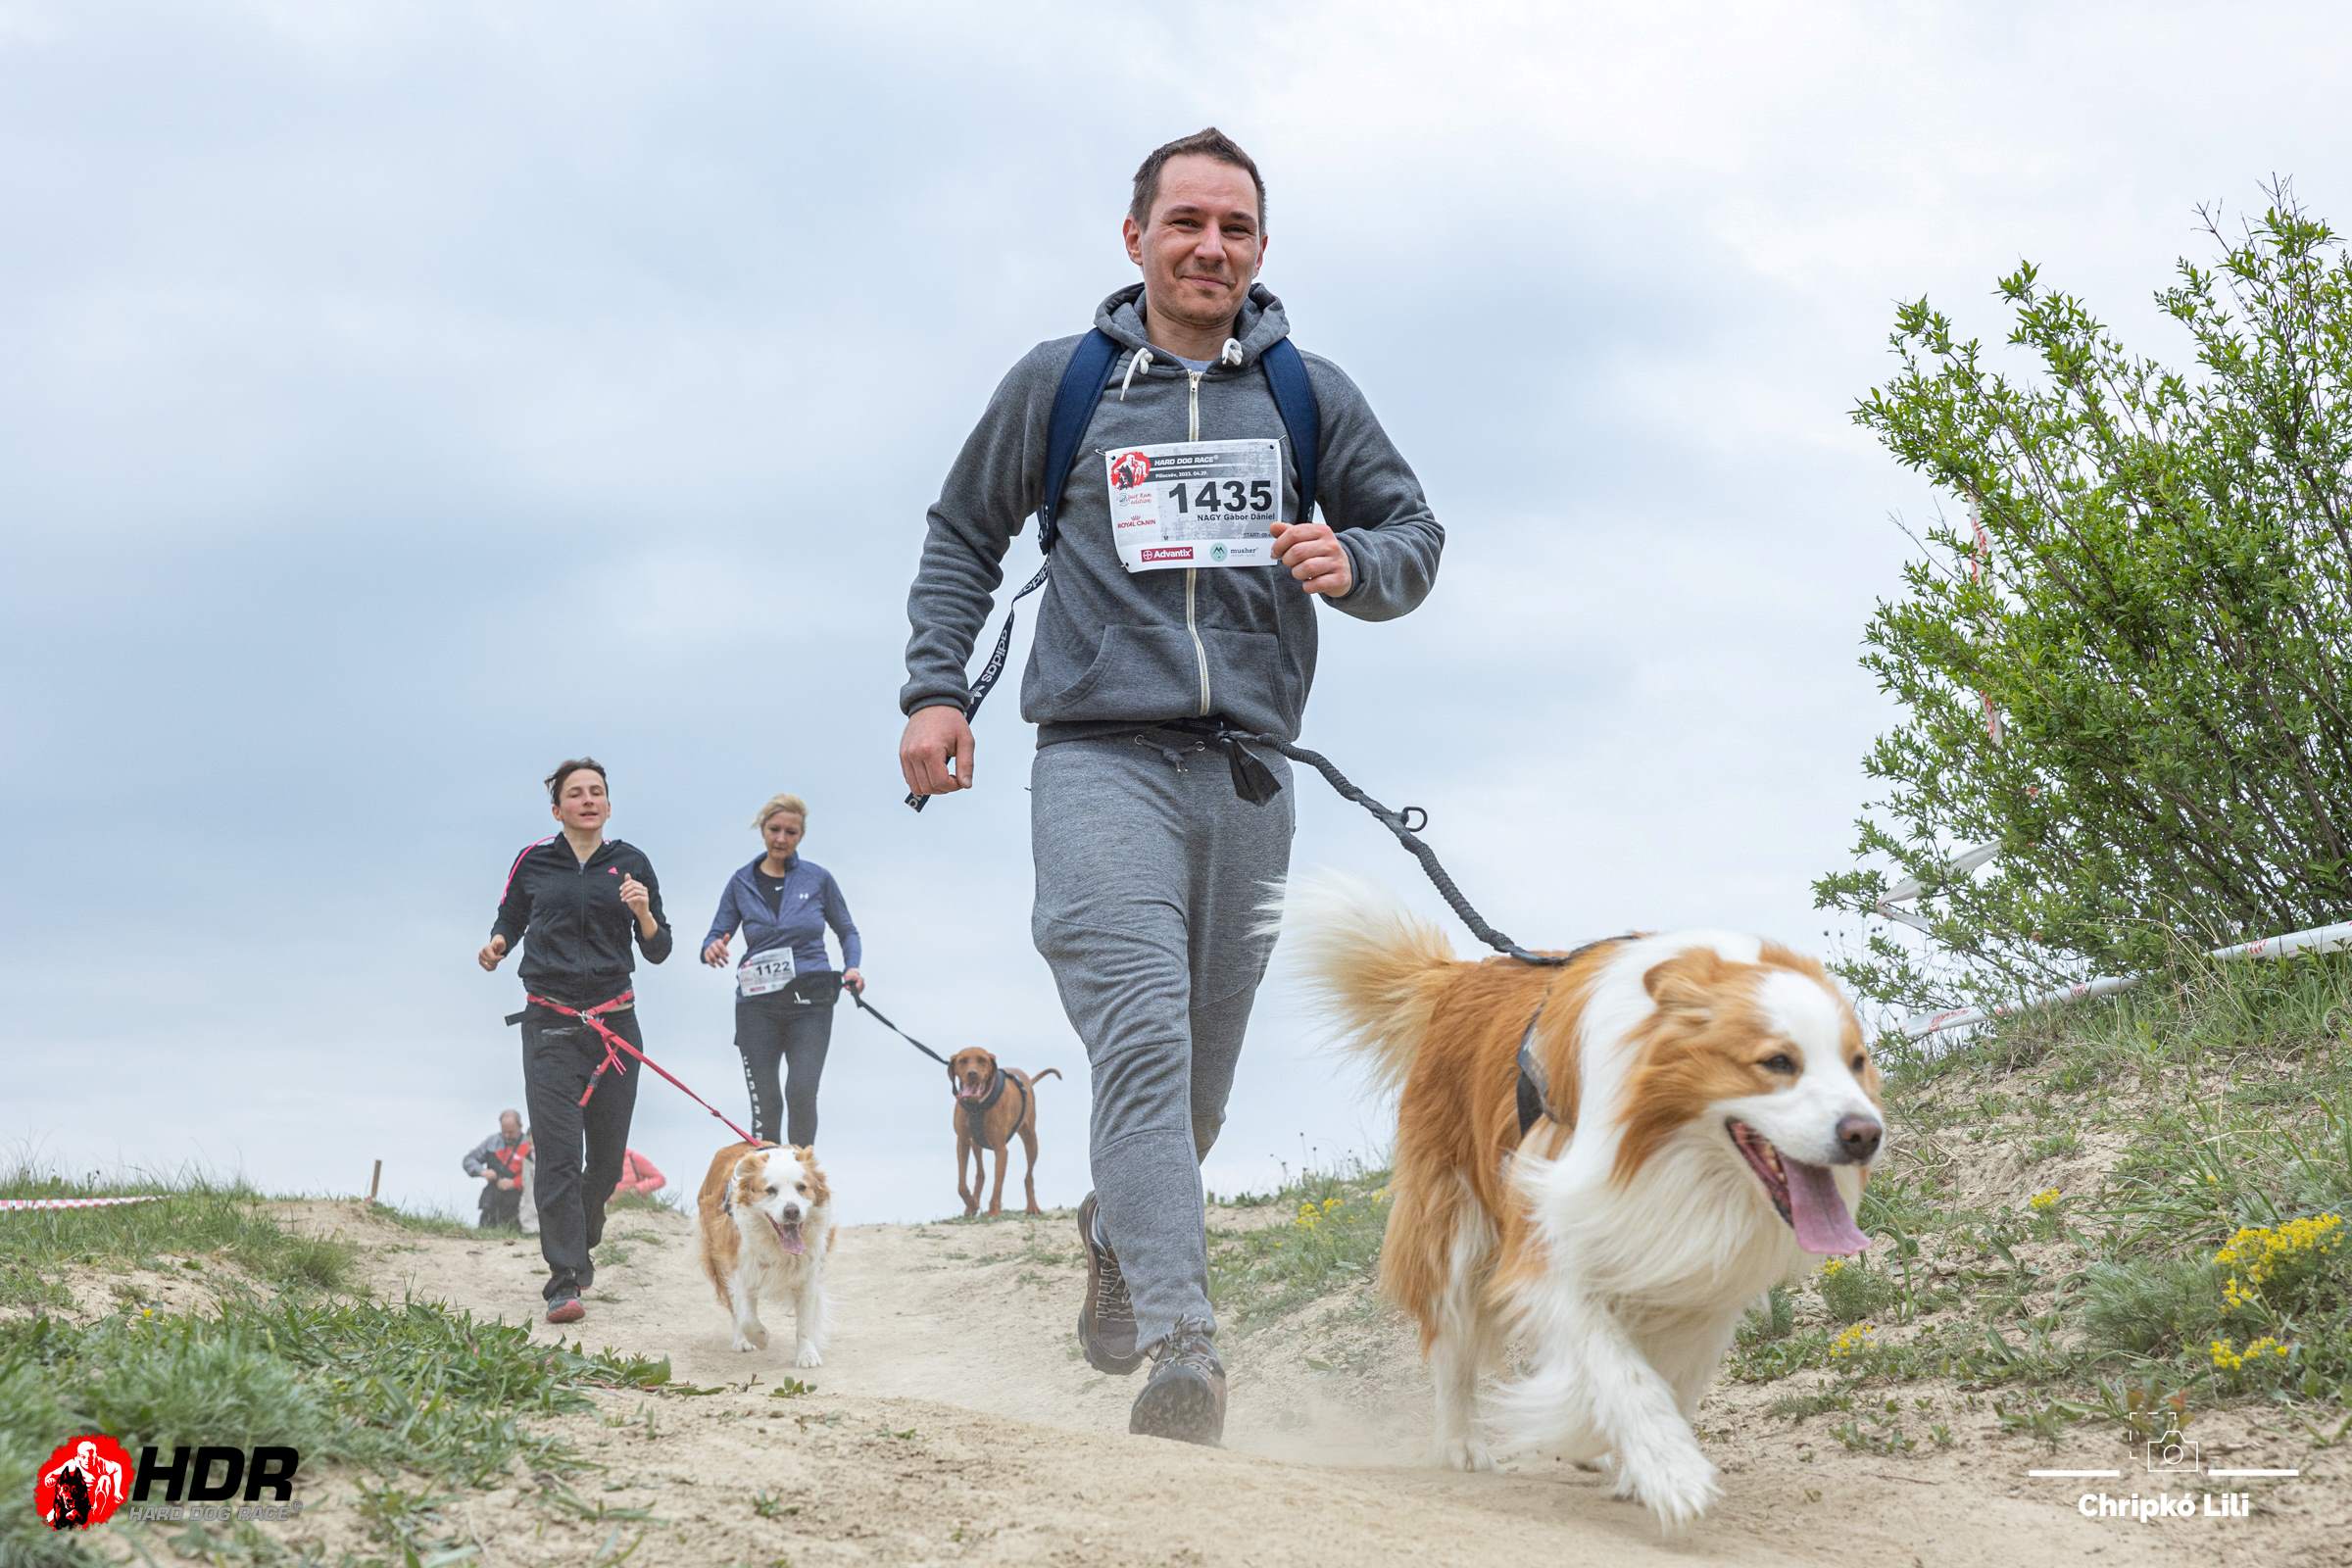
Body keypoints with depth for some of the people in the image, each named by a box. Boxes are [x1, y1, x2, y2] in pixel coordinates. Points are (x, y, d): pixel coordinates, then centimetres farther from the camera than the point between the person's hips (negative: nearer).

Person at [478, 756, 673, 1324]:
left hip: (616, 1020, 2)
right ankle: (564, 1282, -14)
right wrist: (495, 947, -4)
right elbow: (509, 921, 18)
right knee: (558, 1153, -12)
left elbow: (658, 952, 7)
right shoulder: (533, 863, 4)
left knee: (608, 1155, 7)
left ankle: (581, 1244, 34)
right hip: (551, 1024, -2)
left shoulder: (631, 863, 6)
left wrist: (643, 913, -13)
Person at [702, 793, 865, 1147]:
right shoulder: (742, 883, 6)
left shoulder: (818, 879, 4)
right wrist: (712, 950, -16)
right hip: (757, 1004, 1)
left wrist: (852, 966, -5)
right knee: (765, 1103, -1)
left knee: (801, 1092, -15)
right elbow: (716, 936, 8)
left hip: (810, 1002, -1)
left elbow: (847, 931, 14)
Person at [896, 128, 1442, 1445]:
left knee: (1201, 1078, 12)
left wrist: (1356, 565, -8)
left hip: (1248, 772, 3)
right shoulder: (1058, 383, 8)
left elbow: (1417, 532, 16)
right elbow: (964, 538, 17)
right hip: (1101, 757, -3)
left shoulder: (1311, 394, 11)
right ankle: (1183, 1348, -26)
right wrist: (936, 687, 5)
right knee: (1144, 1042, -20)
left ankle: (1119, 1245, 42)